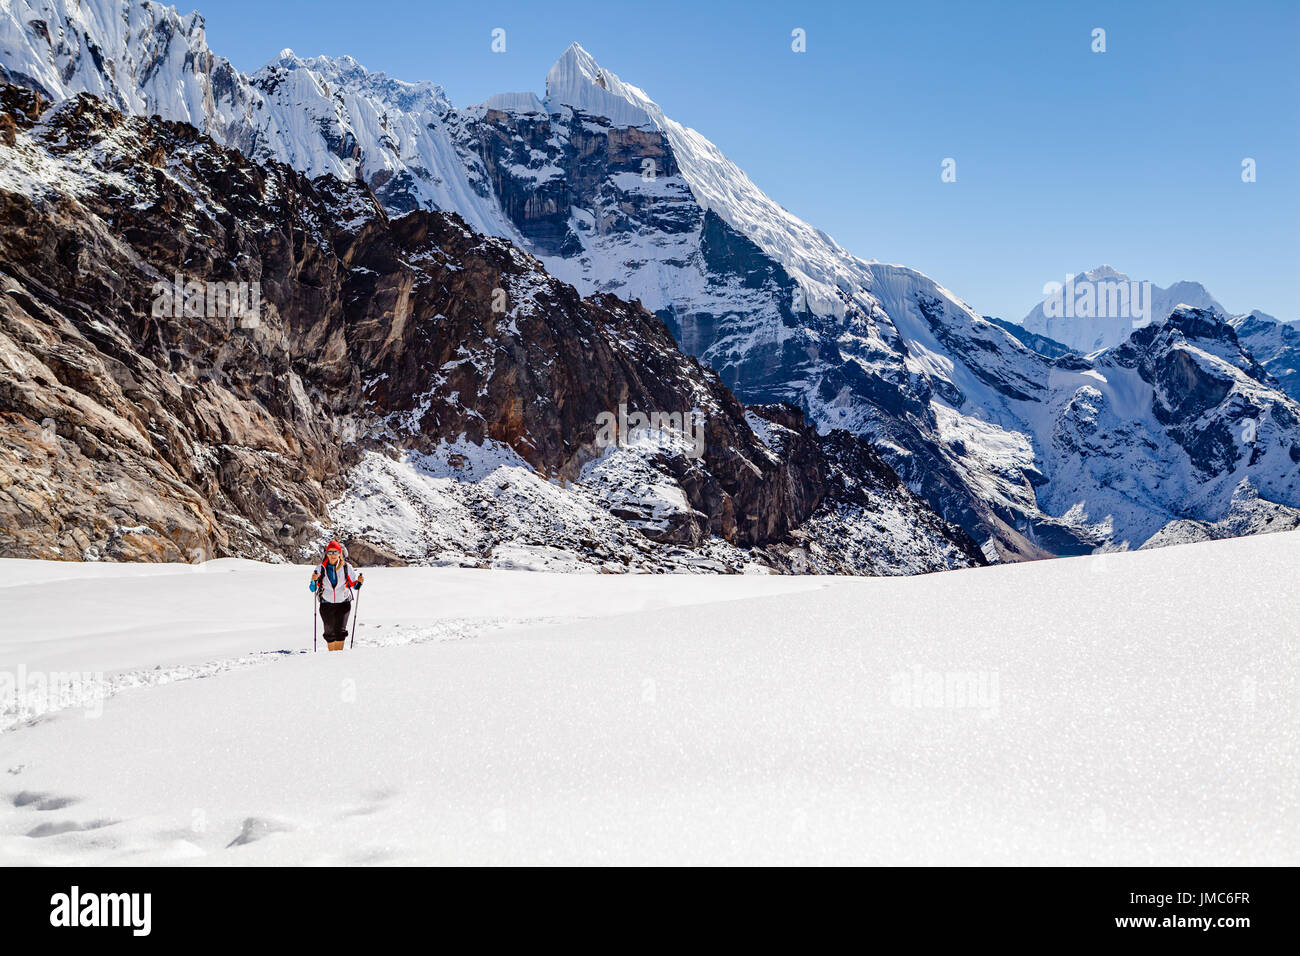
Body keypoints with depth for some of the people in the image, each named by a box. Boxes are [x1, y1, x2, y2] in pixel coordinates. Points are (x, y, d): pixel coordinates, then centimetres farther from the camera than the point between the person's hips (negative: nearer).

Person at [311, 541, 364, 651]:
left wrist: (360, 581, -14)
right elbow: (313, 589, -1)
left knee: (340, 631, -13)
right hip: (326, 604, 1)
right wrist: (313, 581, -21)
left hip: (343, 603, -1)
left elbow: (354, 585, 7)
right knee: (329, 632, 3)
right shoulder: (321, 568, -1)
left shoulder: (347, 567, -3)